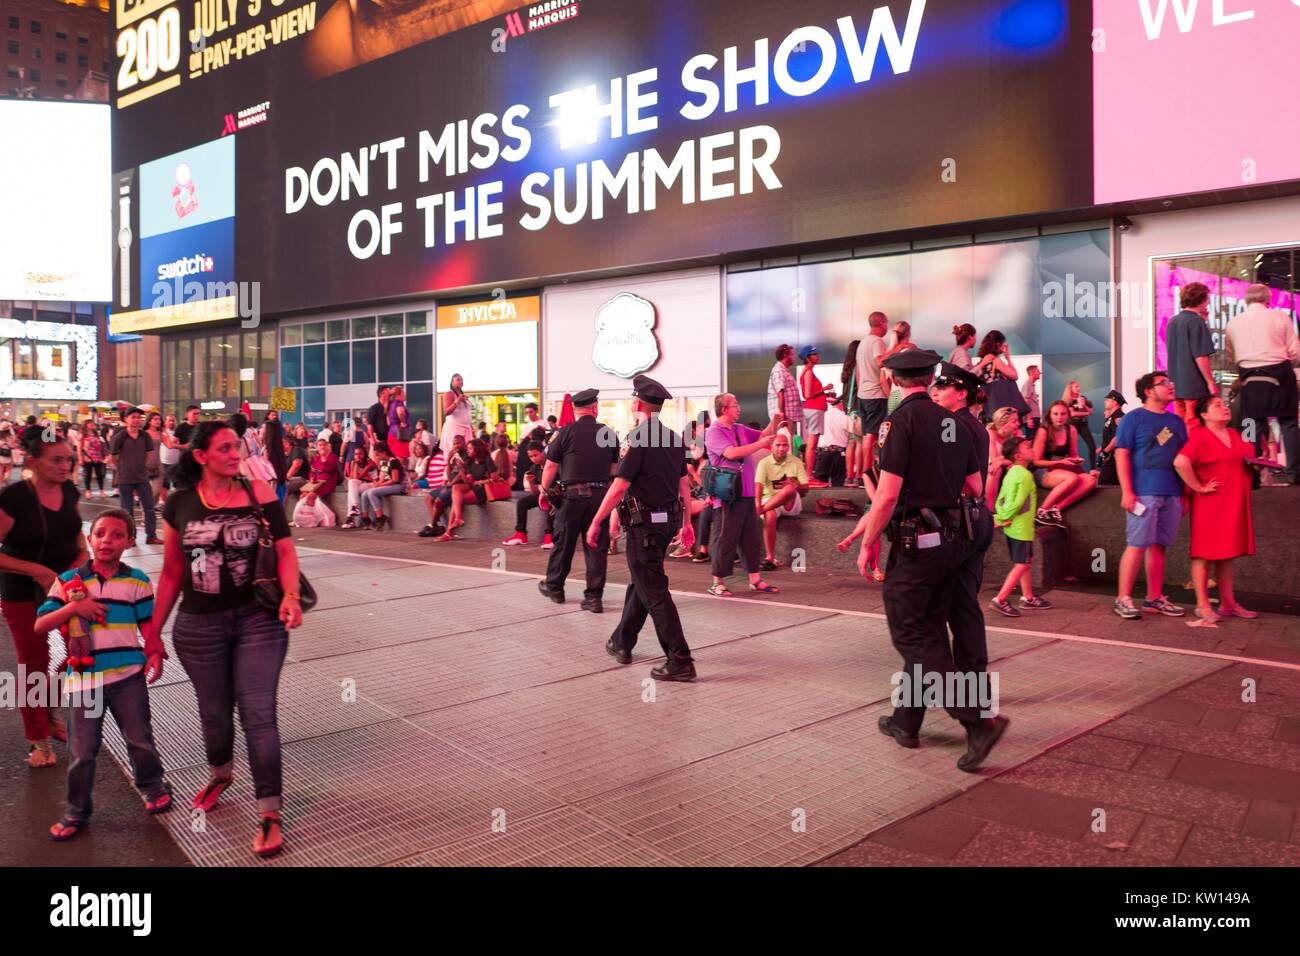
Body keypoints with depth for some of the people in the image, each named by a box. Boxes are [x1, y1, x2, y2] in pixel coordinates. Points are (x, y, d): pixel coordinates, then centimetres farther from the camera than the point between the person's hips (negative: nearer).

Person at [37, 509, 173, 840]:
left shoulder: (137, 581, 2)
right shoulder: (68, 581, 0)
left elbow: (148, 625, 6)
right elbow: (39, 626, -1)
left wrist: (155, 654, -10)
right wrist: (73, 606, -15)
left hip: (128, 674, 0)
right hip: (83, 677, 0)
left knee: (140, 739, 11)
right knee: (82, 751, 6)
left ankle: (152, 785, 35)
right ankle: (77, 811, 23)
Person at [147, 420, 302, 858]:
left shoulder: (258, 492, -7)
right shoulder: (179, 504, -1)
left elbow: (284, 548, -9)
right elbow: (172, 570, 7)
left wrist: (291, 596, -25)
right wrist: (153, 627, 9)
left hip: (258, 619, -2)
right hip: (199, 625, 2)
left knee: (258, 715, -3)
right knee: (214, 712, 18)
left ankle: (269, 813, 6)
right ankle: (220, 773, 49)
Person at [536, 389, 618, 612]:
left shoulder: (566, 432, -6)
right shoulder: (609, 434, 5)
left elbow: (550, 467, -4)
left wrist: (545, 489, 9)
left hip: (572, 494, -2)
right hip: (601, 494, 2)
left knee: (563, 542, 13)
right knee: (597, 547, 5)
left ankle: (554, 587, 29)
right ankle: (594, 597, 5)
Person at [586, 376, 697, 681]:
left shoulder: (638, 437, -15)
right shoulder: (674, 438, 9)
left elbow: (620, 486, -18)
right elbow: (684, 484, 13)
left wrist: (596, 523, -11)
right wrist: (686, 524, 20)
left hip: (644, 523, -8)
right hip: (669, 519, 8)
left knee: (653, 592, -5)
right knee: (640, 583, 21)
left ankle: (680, 661, -7)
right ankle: (621, 643, 34)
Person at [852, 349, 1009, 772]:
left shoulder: (902, 420, -13)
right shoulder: (953, 422, 9)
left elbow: (887, 495, -18)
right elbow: (976, 488, 15)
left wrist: (866, 545, -8)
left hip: (913, 542, -8)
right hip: (950, 542, 8)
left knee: (912, 637, -3)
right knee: (929, 632, 14)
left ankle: (979, 720, -11)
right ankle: (906, 721, 25)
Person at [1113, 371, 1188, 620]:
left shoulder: (1176, 421, 16)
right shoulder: (1134, 418, -1)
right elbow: (1121, 455, -7)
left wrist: (1185, 493, 14)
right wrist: (1126, 492, -14)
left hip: (1172, 494, 6)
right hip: (1144, 493, -6)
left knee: (1159, 546, 9)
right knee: (1137, 545, -7)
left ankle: (1154, 598, 16)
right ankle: (1124, 599, -3)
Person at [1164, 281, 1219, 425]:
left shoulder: (1172, 322, 11)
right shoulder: (1196, 321, -12)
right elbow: (1200, 356, -17)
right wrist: (1210, 382, -11)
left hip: (1176, 384, 8)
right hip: (1195, 386, -7)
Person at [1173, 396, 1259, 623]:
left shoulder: (1235, 436, 14)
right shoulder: (1200, 436, -12)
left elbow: (1246, 460, 32)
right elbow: (1180, 462, -27)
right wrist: (1198, 487, -21)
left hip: (1234, 504, 8)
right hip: (1210, 504, -8)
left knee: (1227, 553, 12)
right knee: (1205, 553, -3)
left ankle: (1228, 603, 20)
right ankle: (1202, 605, 2)